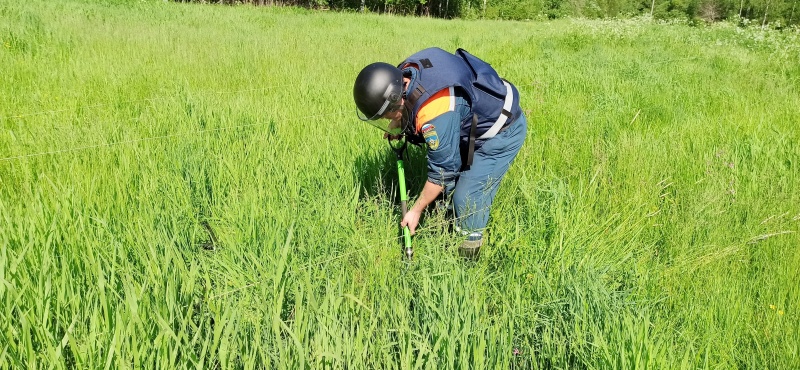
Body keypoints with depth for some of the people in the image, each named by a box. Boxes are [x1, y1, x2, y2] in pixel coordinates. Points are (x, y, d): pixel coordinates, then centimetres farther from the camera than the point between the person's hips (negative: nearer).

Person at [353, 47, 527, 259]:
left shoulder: (434, 115, -38)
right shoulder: (404, 73, -14)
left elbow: (442, 171, -25)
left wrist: (417, 210, -12)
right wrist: (399, 128, -7)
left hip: (504, 132, -9)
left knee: (467, 196, -10)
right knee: (449, 184, 11)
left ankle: (471, 245, 13)